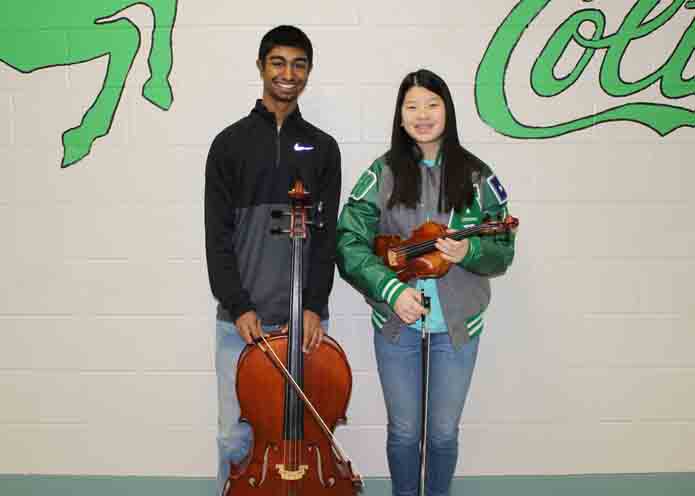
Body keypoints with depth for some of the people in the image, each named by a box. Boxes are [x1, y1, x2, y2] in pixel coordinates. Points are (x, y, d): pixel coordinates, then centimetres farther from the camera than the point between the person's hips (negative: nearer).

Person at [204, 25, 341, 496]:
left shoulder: (323, 148, 8)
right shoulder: (230, 143, 4)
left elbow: (327, 235, 2)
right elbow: (218, 235, -1)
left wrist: (313, 307, -9)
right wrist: (238, 307, -10)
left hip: (304, 315, 1)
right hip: (241, 316, -1)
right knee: (236, 436, 5)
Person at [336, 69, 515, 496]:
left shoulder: (476, 176, -1)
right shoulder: (382, 174, -4)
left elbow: (503, 252, 1)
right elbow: (349, 244, -9)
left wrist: (469, 251, -21)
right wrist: (392, 289, -22)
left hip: (457, 324, 1)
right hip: (396, 322, 0)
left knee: (444, 432, 13)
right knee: (403, 430, 13)